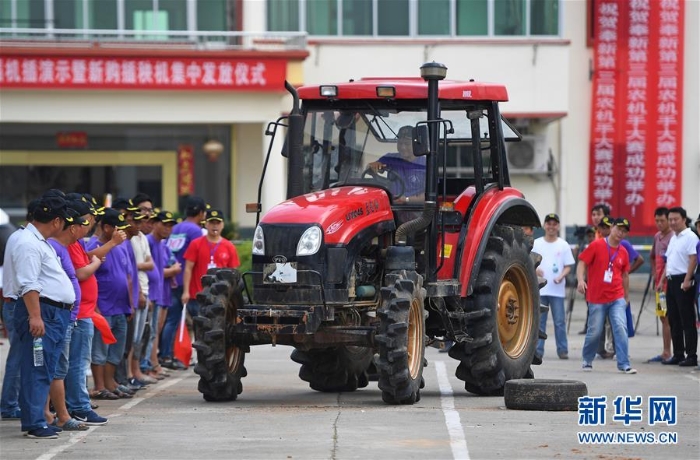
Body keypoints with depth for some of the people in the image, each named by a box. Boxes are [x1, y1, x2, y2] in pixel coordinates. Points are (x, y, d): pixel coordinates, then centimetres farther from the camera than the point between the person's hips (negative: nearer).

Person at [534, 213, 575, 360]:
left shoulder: (563, 245, 5)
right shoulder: (536, 244, 7)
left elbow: (568, 266, 5)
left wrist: (561, 276, -14)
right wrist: (535, 269, -14)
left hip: (558, 289, -1)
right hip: (539, 289, 1)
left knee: (560, 321, -1)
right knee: (539, 321, 3)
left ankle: (562, 350, 4)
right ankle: (538, 350, 7)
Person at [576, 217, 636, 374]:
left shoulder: (623, 252, 9)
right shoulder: (596, 245, -2)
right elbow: (582, 263, -4)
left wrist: (626, 297, 24)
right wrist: (580, 280, -21)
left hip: (617, 298, 3)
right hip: (597, 298, -3)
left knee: (621, 328, -10)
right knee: (594, 332, 4)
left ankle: (624, 364, -9)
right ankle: (587, 361, 25)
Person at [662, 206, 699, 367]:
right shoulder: (673, 238, 18)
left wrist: (687, 281, -22)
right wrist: (664, 279, 16)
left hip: (683, 281, -9)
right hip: (671, 281, 9)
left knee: (687, 320, -7)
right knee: (674, 320, 10)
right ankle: (678, 354, 16)